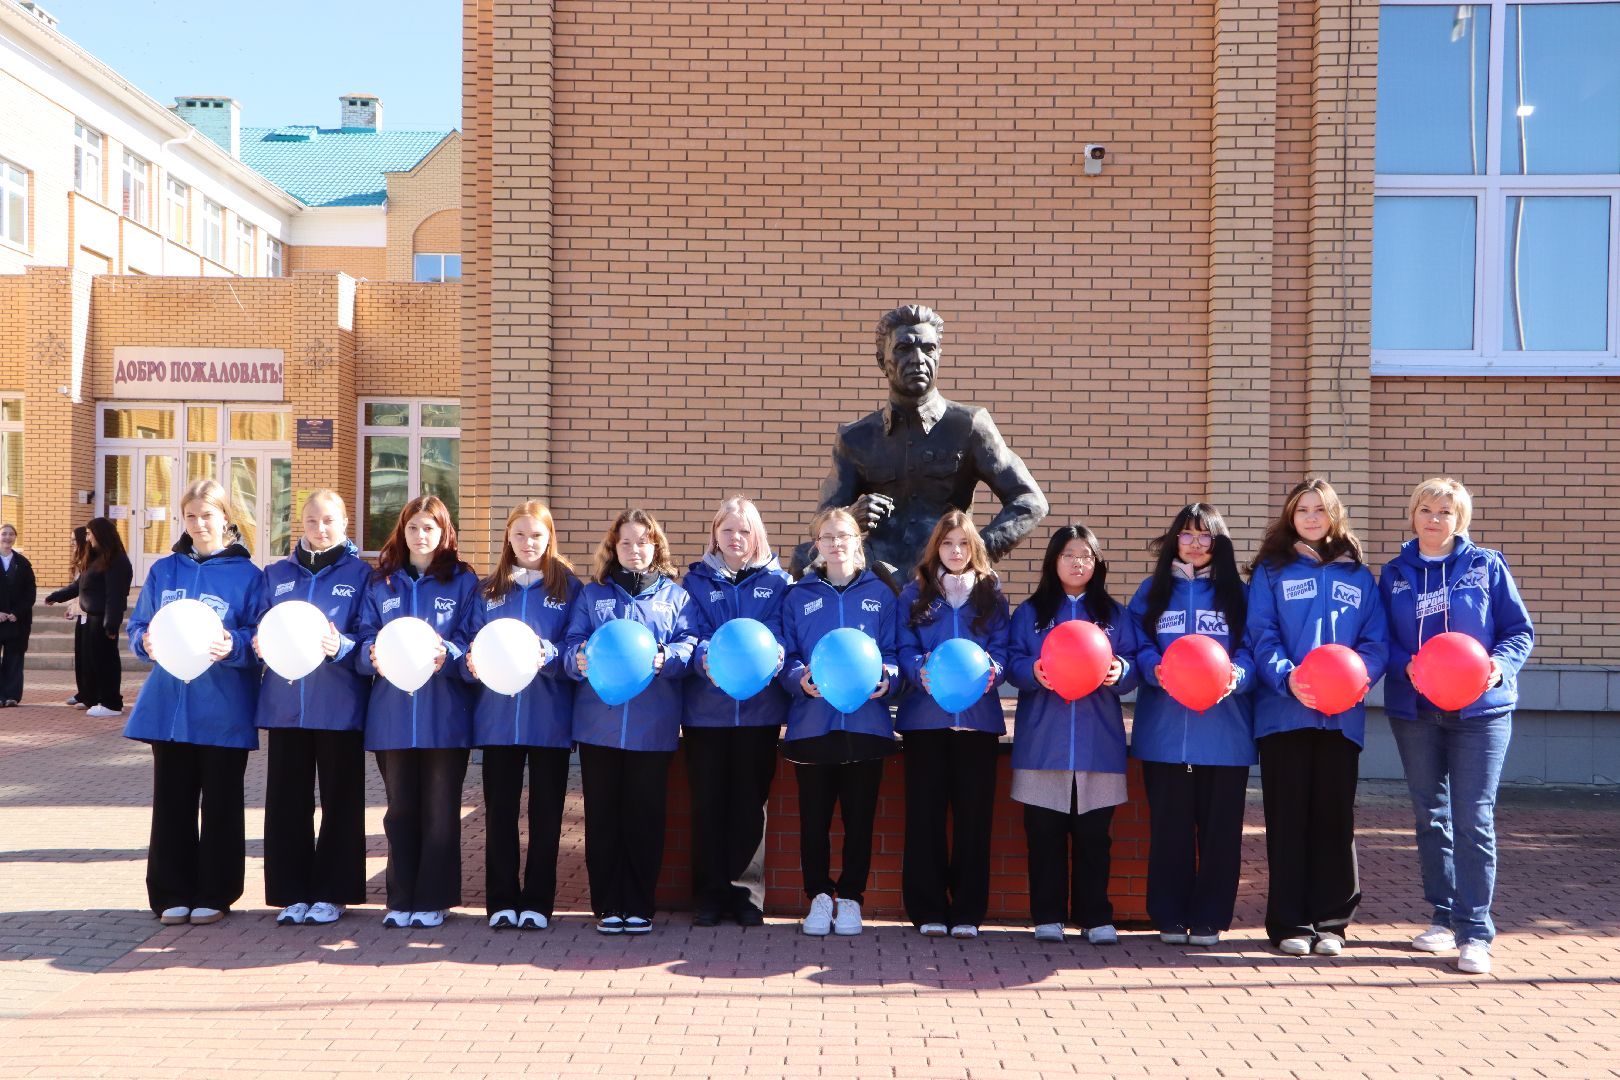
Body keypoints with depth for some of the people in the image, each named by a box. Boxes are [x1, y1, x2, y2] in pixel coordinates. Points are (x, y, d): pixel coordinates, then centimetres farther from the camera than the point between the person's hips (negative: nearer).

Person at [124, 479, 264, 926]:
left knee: (221, 803, 5)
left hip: (224, 711, -3)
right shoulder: (163, 570, 10)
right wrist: (145, 642, -11)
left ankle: (214, 894, 16)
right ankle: (172, 894, 17)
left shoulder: (248, 574, -1)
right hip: (168, 706, 3)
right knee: (171, 801, 7)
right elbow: (137, 628, 12)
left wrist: (233, 646, -25)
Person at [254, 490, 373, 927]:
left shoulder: (360, 574, 2)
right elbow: (259, 630, 11)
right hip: (285, 705, 3)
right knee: (286, 800, 5)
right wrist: (260, 644, -11)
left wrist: (341, 646, -24)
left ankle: (332, 893, 14)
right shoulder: (276, 574, 13)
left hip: (339, 706, -3)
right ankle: (292, 893, 15)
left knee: (340, 800, 3)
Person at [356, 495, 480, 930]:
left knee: (440, 809, 2)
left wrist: (447, 652, -22)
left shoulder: (464, 581, 4)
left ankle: (433, 900, 12)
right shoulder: (381, 582, 12)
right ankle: (400, 899, 17)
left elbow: (473, 643, -2)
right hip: (392, 715, 2)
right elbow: (365, 640, 7)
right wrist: (374, 653, -16)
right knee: (400, 809, 9)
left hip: (444, 717, -2)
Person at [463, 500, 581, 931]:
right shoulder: (488, 591, 12)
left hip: (550, 717, -2)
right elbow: (471, 643, 8)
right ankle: (501, 901, 14)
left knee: (546, 810, 4)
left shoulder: (568, 587, 3)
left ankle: (538, 902, 13)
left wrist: (549, 655, -23)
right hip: (498, 716, 2)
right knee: (499, 810, 5)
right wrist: (472, 662, -15)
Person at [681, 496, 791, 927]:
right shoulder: (696, 579, 9)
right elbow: (692, 633, -2)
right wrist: (706, 657, -23)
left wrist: (771, 655, -24)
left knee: (750, 801, 4)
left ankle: (746, 893, 14)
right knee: (707, 801, 3)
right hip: (706, 708, 0)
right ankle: (709, 894, 12)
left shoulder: (777, 580, 9)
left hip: (759, 708, 0)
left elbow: (780, 633, -1)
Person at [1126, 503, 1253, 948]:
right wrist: (1156, 669, -16)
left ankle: (1209, 918, 11)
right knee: (1168, 825, 3)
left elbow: (1251, 647, 2)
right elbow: (1137, 645, 5)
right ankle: (1169, 917, 11)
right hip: (1165, 728, 0)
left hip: (1223, 729, 0)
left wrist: (1236, 674, -18)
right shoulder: (1153, 591, 12)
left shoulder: (1237, 593, 11)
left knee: (1219, 826, 1)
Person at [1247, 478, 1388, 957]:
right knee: (1288, 818, 1)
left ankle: (1330, 921, 14)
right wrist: (1288, 677, -20)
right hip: (1284, 713, -2)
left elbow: (1376, 643, 6)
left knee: (1334, 817, 5)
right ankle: (1289, 924, 8)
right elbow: (1261, 637, -3)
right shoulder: (1271, 571, 6)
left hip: (1341, 715, 2)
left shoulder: (1357, 575, 12)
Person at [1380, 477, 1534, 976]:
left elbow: (1520, 631, 2)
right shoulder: (1394, 574, 7)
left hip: (1480, 711, -3)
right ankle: (1444, 916, 24)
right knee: (1431, 817, 11)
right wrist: (1408, 668, -15)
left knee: (1473, 819, -6)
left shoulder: (1487, 566, 1)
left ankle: (1475, 932, -1)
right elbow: (1382, 640, 4)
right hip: (1414, 711, 3)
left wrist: (1499, 666, -17)